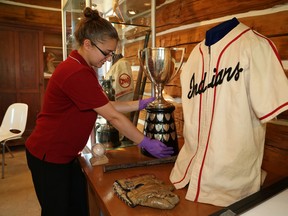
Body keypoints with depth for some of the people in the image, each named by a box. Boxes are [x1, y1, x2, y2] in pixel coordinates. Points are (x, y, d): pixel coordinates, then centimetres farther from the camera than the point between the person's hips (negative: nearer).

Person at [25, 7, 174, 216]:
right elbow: (113, 116, -24)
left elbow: (107, 105, 5)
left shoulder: (82, 68, 8)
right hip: (48, 157, -9)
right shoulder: (77, 74, -26)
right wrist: (147, 143, -15)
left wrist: (141, 104, 0)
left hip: (66, 155, 9)